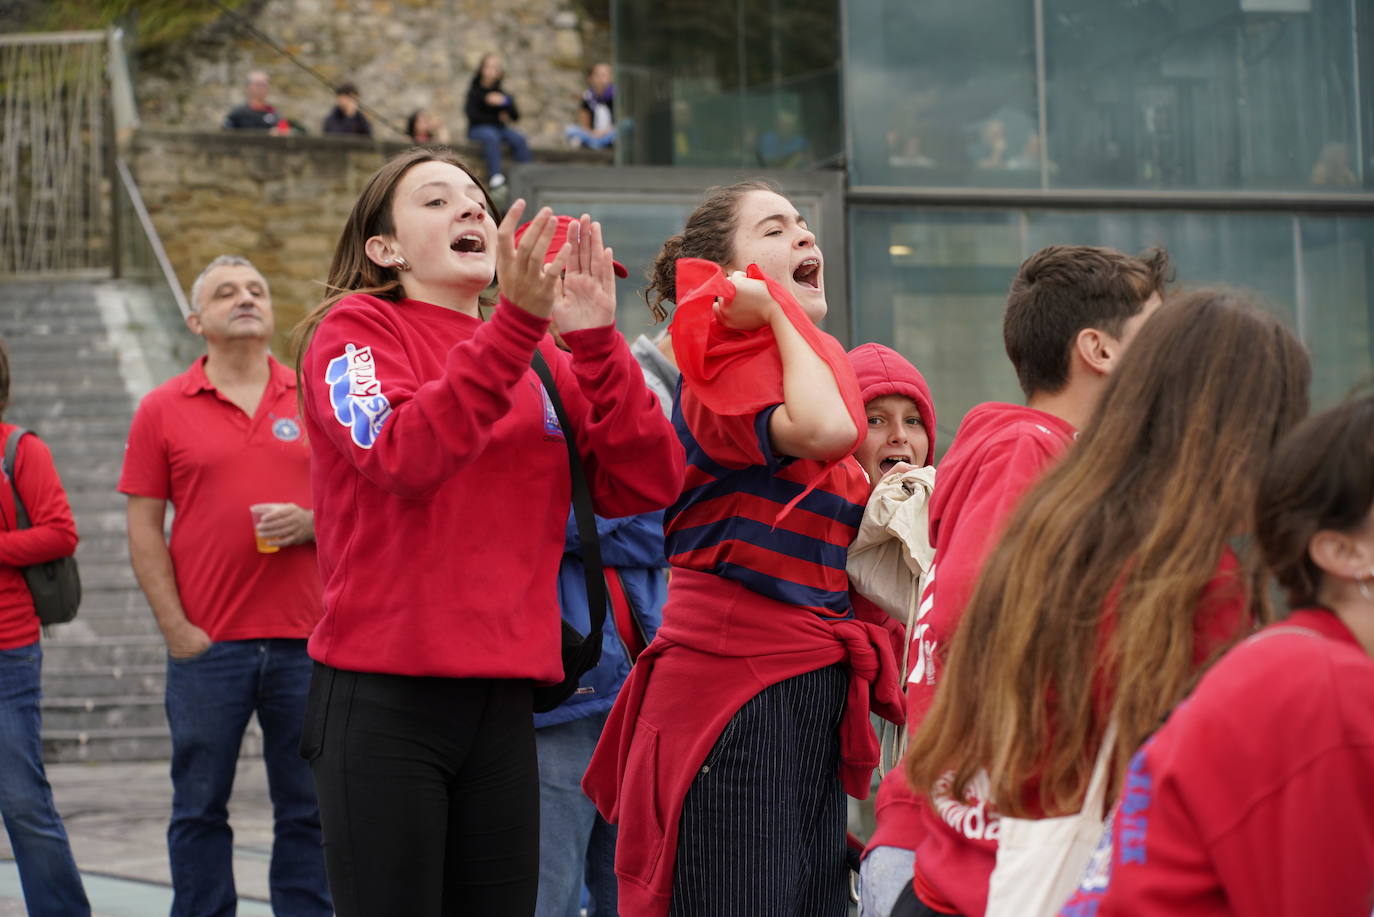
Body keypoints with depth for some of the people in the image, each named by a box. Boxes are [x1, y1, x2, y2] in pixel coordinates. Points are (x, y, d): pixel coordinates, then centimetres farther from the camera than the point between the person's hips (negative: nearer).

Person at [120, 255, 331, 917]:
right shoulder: (162, 410, 5)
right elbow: (143, 529, 2)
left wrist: (307, 523, -9)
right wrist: (176, 627, -5)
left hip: (304, 640, 1)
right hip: (206, 645, -1)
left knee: (308, 809, 5)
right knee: (200, 811, 5)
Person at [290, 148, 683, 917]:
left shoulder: (545, 361, 13)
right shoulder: (357, 327, 0)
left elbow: (648, 483, 1)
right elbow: (403, 456, -20)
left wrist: (594, 340, -9)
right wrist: (514, 323, -26)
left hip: (505, 703, 5)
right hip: (385, 699, -5)